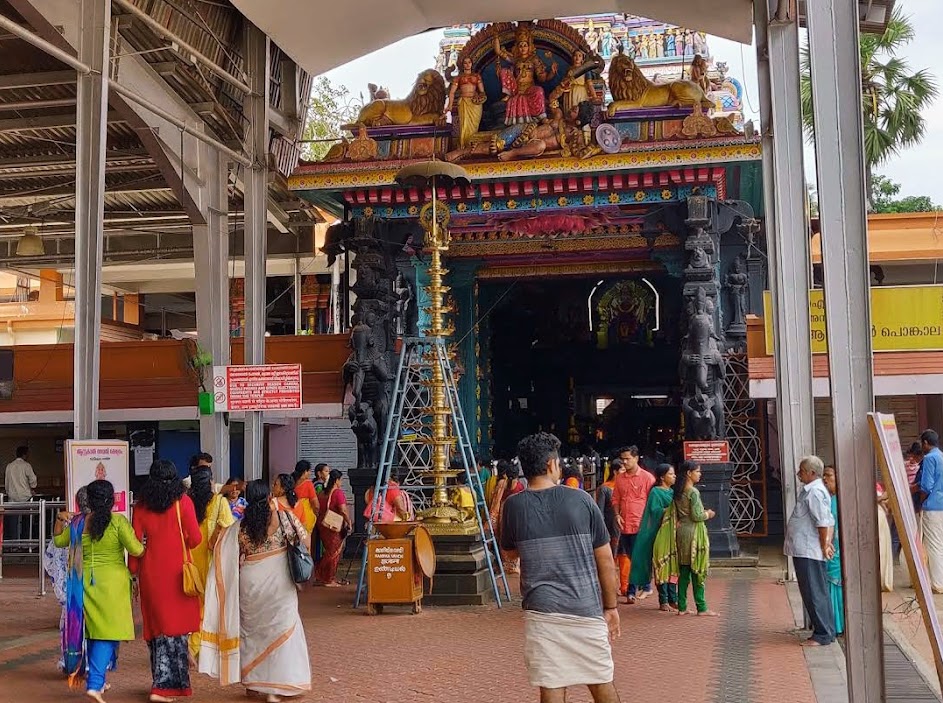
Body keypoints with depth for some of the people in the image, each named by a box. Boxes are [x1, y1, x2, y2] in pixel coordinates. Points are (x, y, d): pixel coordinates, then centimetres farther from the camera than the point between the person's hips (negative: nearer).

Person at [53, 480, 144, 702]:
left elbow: (59, 541, 16)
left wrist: (60, 520, 17)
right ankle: (95, 683, -11)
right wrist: (141, 545, 5)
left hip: (85, 582, 5)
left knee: (93, 630, 18)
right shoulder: (118, 521, -12)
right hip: (112, 582, -4)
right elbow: (136, 550, -15)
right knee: (108, 632, -1)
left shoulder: (78, 523, 1)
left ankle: (97, 679, 29)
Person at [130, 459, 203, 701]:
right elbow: (195, 538, -8)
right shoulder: (182, 501, -5)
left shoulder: (141, 505, 2)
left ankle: (163, 681, 20)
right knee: (177, 626, 4)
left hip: (150, 571, 3)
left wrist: (133, 572, 10)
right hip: (177, 571, -3)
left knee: (157, 625, 13)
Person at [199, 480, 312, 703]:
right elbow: (306, 543, -1)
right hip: (279, 582, -2)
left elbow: (230, 560, -5)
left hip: (250, 584, 2)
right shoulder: (285, 518, -8)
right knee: (280, 629, 7)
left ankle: (252, 681, 26)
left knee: (251, 629, 19)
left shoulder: (240, 527, -3)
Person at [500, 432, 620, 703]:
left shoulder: (514, 506, -1)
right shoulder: (581, 500, -3)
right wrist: (611, 607, 9)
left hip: (541, 611, 0)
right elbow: (605, 560, 0)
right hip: (587, 609, 0)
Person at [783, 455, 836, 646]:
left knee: (814, 594, -5)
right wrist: (827, 543, 12)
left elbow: (823, 522, -21)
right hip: (804, 550, 11)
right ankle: (827, 632, 21)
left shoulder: (814, 492, -16)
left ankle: (822, 635, 0)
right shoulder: (810, 490, 17)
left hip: (810, 552, -11)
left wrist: (824, 546, -15)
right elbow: (828, 521, 19)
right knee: (820, 593, 14)